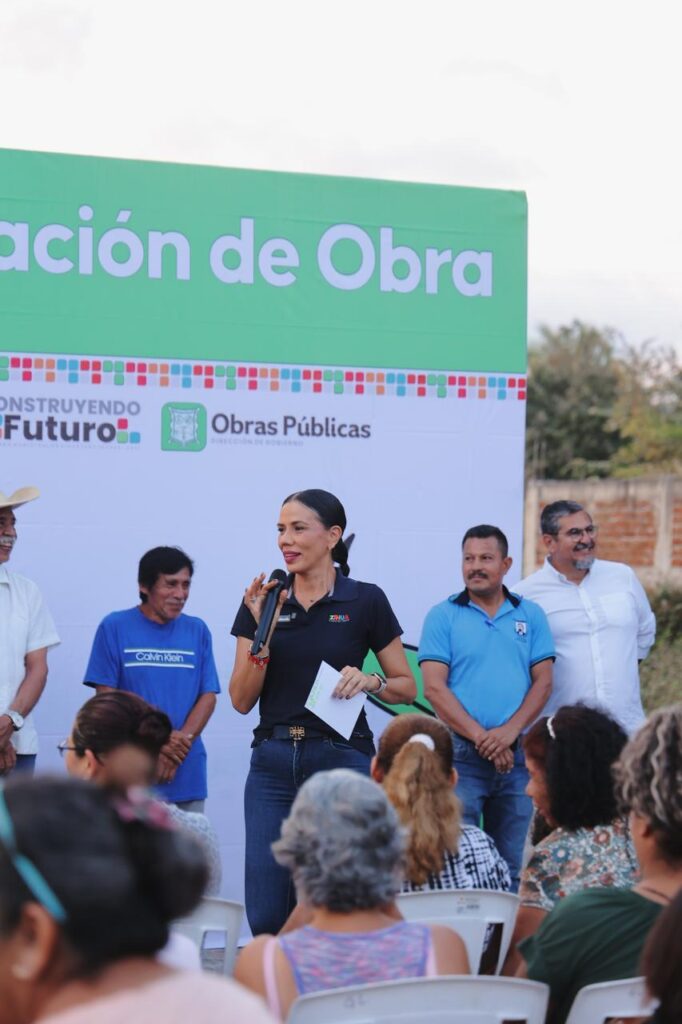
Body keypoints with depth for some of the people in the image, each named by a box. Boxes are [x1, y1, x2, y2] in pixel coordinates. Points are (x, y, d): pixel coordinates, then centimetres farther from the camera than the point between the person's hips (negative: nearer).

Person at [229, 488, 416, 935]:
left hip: (342, 759, -3)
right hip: (274, 763, 3)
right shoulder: (260, 601, 7)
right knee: (266, 913, 1)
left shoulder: (365, 601, 0)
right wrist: (260, 630, -9)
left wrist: (370, 681, -14)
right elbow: (242, 700, 3)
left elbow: (407, 687, 6)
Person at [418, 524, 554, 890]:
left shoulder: (530, 615, 11)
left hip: (517, 754, 3)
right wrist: (481, 737, -13)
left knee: (515, 866, 7)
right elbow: (434, 687, -5)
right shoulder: (443, 616, 2)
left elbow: (543, 682, 5)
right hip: (460, 754, -3)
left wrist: (510, 731, -11)